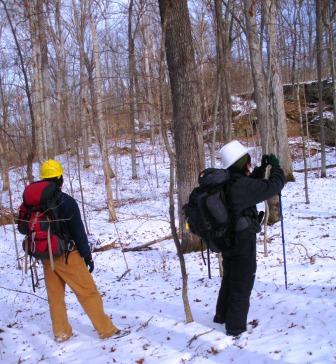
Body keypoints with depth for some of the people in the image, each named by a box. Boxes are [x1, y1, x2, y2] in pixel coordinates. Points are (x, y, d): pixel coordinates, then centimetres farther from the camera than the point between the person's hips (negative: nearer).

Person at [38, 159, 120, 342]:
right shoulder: (66, 201, -16)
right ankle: (106, 329, 6)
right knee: (88, 292, 0)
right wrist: (87, 255, -6)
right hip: (67, 255, -6)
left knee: (55, 294, 14)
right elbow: (78, 231, -14)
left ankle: (61, 332, 23)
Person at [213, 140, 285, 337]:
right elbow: (274, 186, -23)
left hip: (228, 240, 8)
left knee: (229, 279, 25)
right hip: (243, 243, -8)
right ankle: (236, 327, 18)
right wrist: (276, 166, -7)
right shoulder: (242, 186, -26)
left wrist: (262, 168, 6)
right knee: (242, 284, 7)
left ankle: (222, 316, 42)